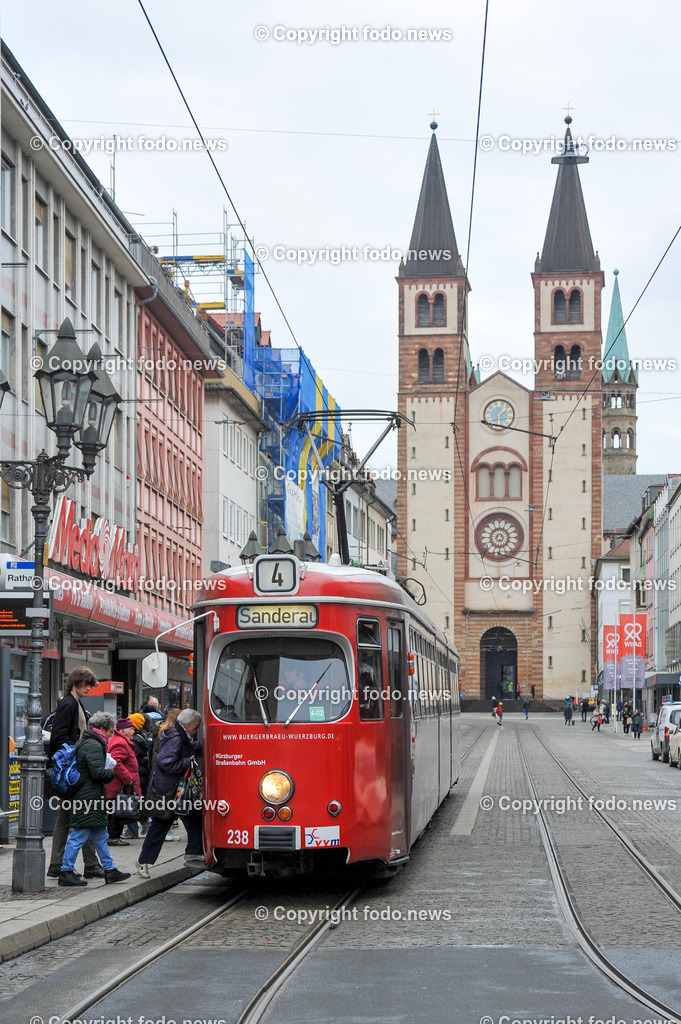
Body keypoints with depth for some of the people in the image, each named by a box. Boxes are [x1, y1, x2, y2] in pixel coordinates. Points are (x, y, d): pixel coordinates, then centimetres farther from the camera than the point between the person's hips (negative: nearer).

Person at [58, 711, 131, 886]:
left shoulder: (84, 743, 16)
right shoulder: (94, 746, -16)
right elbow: (98, 772, -22)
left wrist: (107, 772, 15)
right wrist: (111, 772, -4)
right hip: (89, 797, -11)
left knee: (100, 836, 14)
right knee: (79, 836, -6)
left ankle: (110, 870, 20)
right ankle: (66, 873, -2)